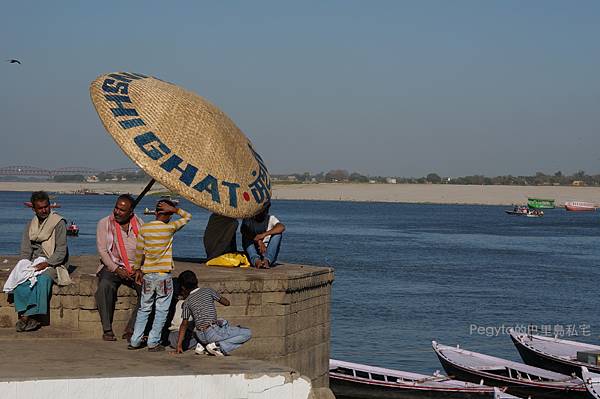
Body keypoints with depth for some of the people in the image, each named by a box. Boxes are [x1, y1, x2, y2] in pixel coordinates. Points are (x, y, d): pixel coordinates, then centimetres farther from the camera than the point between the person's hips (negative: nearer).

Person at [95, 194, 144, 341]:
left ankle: (131, 329, -22)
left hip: (135, 269, 2)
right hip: (112, 266, -2)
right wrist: (116, 269, -16)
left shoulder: (139, 224, 8)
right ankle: (107, 329, -27)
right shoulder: (104, 223, 1)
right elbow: (102, 250, -5)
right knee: (105, 285, -35)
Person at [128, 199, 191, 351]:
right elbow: (187, 216, 4)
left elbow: (139, 252, 5)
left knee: (144, 309, 14)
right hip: (164, 275, -4)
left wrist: (138, 269, 15)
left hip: (147, 275, 4)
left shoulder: (144, 228, 1)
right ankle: (153, 343, 4)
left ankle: (135, 341, 13)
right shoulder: (170, 227, -9)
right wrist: (173, 209, -5)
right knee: (161, 310, 5)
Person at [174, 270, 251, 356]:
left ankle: (202, 346, 13)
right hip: (212, 334, -5)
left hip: (200, 337, 5)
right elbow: (227, 303, 9)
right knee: (247, 333, 2)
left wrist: (179, 345, 8)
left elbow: (184, 324, 5)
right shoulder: (208, 291, 3)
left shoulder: (187, 302, 8)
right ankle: (219, 346, -12)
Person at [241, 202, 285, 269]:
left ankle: (267, 260, -41)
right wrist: (258, 241, -29)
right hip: (253, 252, 0)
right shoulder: (248, 220, 8)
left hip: (267, 252, 0)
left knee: (277, 233, -19)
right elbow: (244, 232, -13)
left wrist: (264, 234, -28)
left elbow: (282, 227, -16)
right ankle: (256, 260, -48)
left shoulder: (270, 219, 7)